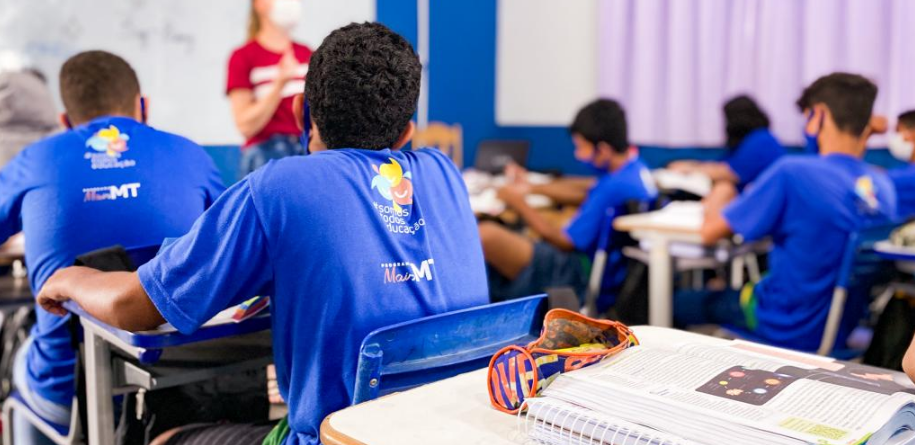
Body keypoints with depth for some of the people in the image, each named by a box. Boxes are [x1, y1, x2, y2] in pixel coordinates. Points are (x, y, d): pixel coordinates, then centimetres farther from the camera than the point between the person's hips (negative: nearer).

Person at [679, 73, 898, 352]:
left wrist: (714, 206, 6)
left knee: (679, 302, 14)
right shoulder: (883, 187, -3)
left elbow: (711, 232, -17)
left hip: (786, 330, -7)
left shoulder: (793, 172, -24)